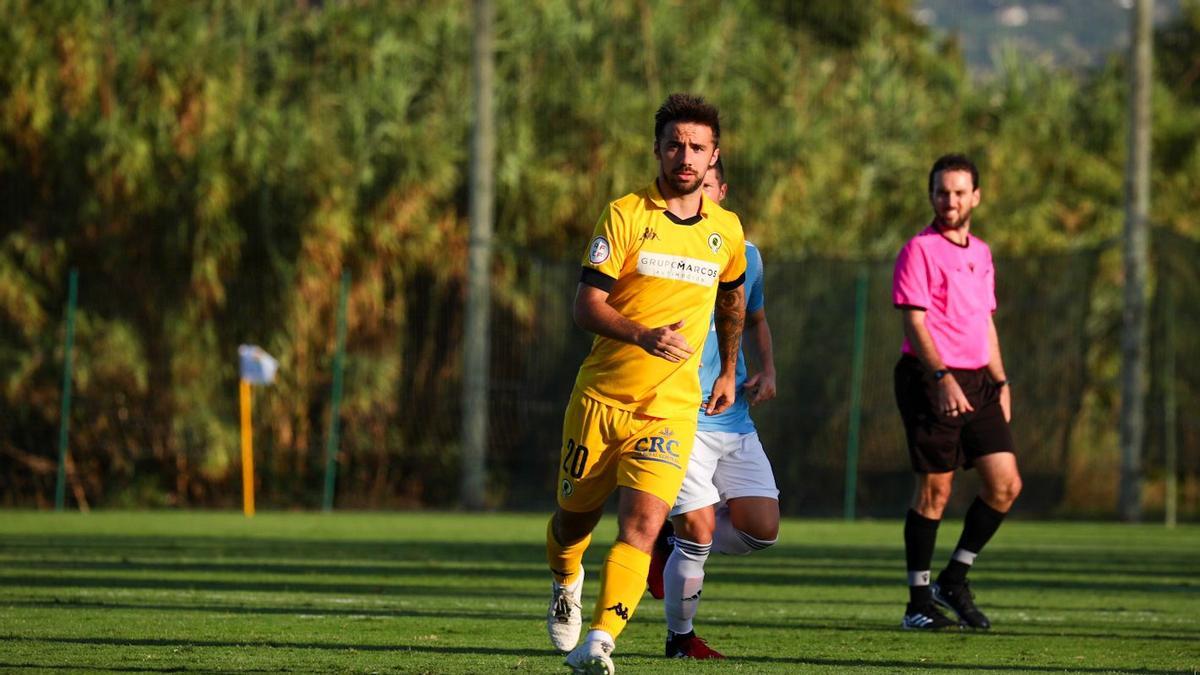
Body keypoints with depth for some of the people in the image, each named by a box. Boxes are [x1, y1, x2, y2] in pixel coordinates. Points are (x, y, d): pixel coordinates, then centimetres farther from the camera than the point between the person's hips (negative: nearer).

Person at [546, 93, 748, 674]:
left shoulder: (726, 230, 6)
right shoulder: (625, 215, -5)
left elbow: (732, 299, 28)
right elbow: (586, 305, -12)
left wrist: (729, 371, 32)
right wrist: (644, 335, -28)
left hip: (672, 408, 1)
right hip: (601, 396, -1)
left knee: (641, 526, -19)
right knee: (574, 519, 13)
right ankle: (565, 582, 48)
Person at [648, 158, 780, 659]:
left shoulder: (744, 255, 10)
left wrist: (768, 372, 10)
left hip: (735, 420, 5)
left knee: (762, 530, -4)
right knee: (699, 531, -10)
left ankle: (674, 540, 24)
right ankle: (680, 639, 12)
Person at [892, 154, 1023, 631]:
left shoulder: (980, 253, 17)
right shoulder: (919, 250, -6)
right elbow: (914, 322, -13)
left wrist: (1000, 381, 18)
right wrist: (943, 378, -23)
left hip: (975, 382, 7)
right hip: (929, 379, -7)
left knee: (1006, 484, -1)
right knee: (935, 490, -5)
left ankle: (953, 581, 12)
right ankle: (919, 604, 3)